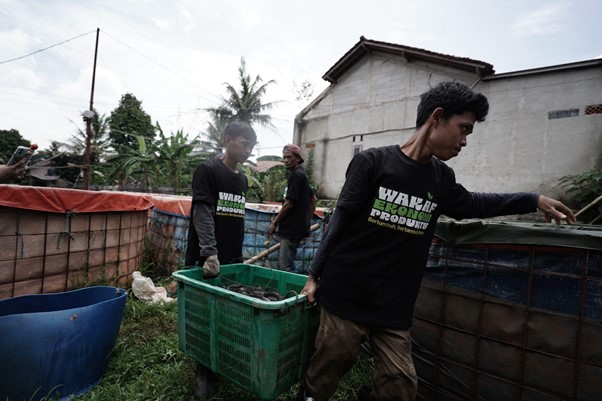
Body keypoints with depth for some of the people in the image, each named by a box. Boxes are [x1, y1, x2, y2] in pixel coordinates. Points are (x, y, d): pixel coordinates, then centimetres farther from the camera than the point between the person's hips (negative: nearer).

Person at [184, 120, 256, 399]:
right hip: (203, 259, -5)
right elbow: (203, 214, -18)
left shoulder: (243, 180, 12)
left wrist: (239, 256, 15)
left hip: (231, 260, 6)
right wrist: (210, 253, -27)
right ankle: (204, 372, 22)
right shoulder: (207, 170, -8)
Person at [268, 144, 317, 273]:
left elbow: (289, 204, -17)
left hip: (291, 229, -10)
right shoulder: (301, 174, 16)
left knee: (286, 267, -6)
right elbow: (313, 199, 22)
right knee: (285, 264, 16)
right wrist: (307, 218, 19)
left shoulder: (296, 175, -14)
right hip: (294, 227, 10)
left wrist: (274, 223, -8)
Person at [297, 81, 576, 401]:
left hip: (394, 308, 5)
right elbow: (341, 220, -7)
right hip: (345, 293, -4)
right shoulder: (372, 162, -10)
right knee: (329, 367, 7)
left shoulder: (441, 177, 6)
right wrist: (314, 274, -4)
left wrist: (534, 200, 28)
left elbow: (471, 204, 27)